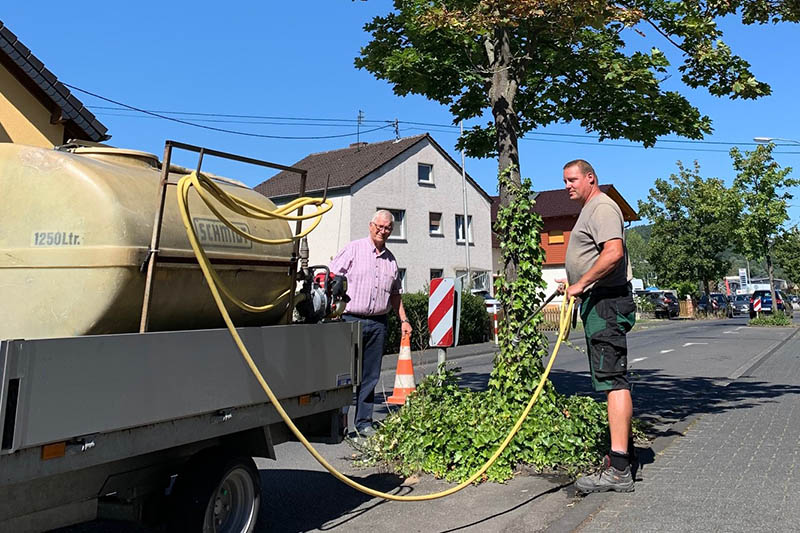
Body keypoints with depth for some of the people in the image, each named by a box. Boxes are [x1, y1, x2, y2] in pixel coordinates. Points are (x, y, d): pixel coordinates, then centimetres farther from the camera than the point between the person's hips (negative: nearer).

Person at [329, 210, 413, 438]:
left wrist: (404, 319, 17)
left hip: (378, 323, 5)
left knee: (370, 376, 8)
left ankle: (364, 423, 17)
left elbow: (395, 294, 24)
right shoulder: (353, 250, 0)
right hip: (352, 319, -5)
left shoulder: (391, 260, 16)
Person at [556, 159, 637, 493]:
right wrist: (576, 284, 23)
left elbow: (614, 253, -25)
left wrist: (581, 283, -23)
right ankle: (624, 449, 28)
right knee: (612, 379, 16)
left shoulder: (602, 207, -9)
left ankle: (618, 470, -14)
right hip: (599, 302, 11)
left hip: (606, 301, -11)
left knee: (612, 380, -14)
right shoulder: (590, 210, 24)